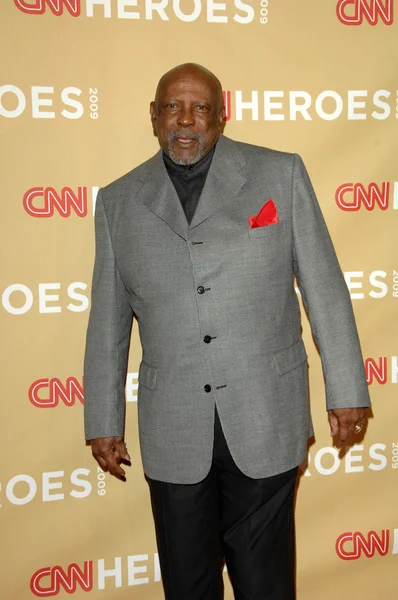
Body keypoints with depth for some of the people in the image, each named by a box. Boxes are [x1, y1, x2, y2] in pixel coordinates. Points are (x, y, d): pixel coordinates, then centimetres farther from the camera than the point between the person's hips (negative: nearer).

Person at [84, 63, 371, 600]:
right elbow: (108, 320, 8)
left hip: (265, 420, -1)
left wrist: (346, 390, 1)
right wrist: (103, 421, 10)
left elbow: (324, 288, 1)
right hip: (173, 432, 2)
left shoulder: (281, 175, 1)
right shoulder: (119, 201, 5)